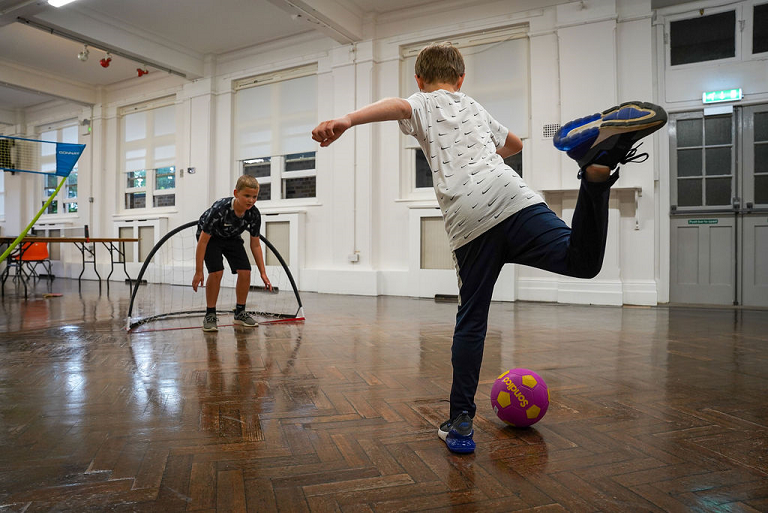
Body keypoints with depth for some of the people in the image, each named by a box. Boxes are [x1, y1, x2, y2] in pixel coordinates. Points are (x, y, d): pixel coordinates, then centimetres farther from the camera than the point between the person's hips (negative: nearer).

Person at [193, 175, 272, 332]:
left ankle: (240, 313, 9)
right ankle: (210, 315, -6)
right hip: (210, 237, -4)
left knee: (245, 272, -10)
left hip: (232, 238, 4)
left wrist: (263, 273, -12)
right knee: (216, 271, -23)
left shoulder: (254, 214, -24)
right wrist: (198, 272, -27)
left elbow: (255, 245, -10)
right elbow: (203, 241, -29)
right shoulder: (219, 209, -38)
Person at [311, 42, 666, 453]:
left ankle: (460, 423, 7)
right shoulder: (474, 107, 34)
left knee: (470, 321, 4)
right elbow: (514, 144, 50)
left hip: (467, 221, -2)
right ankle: (595, 174, -33)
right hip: (511, 196, 2)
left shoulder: (423, 103, 22)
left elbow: (396, 106, -5)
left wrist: (345, 121, -21)